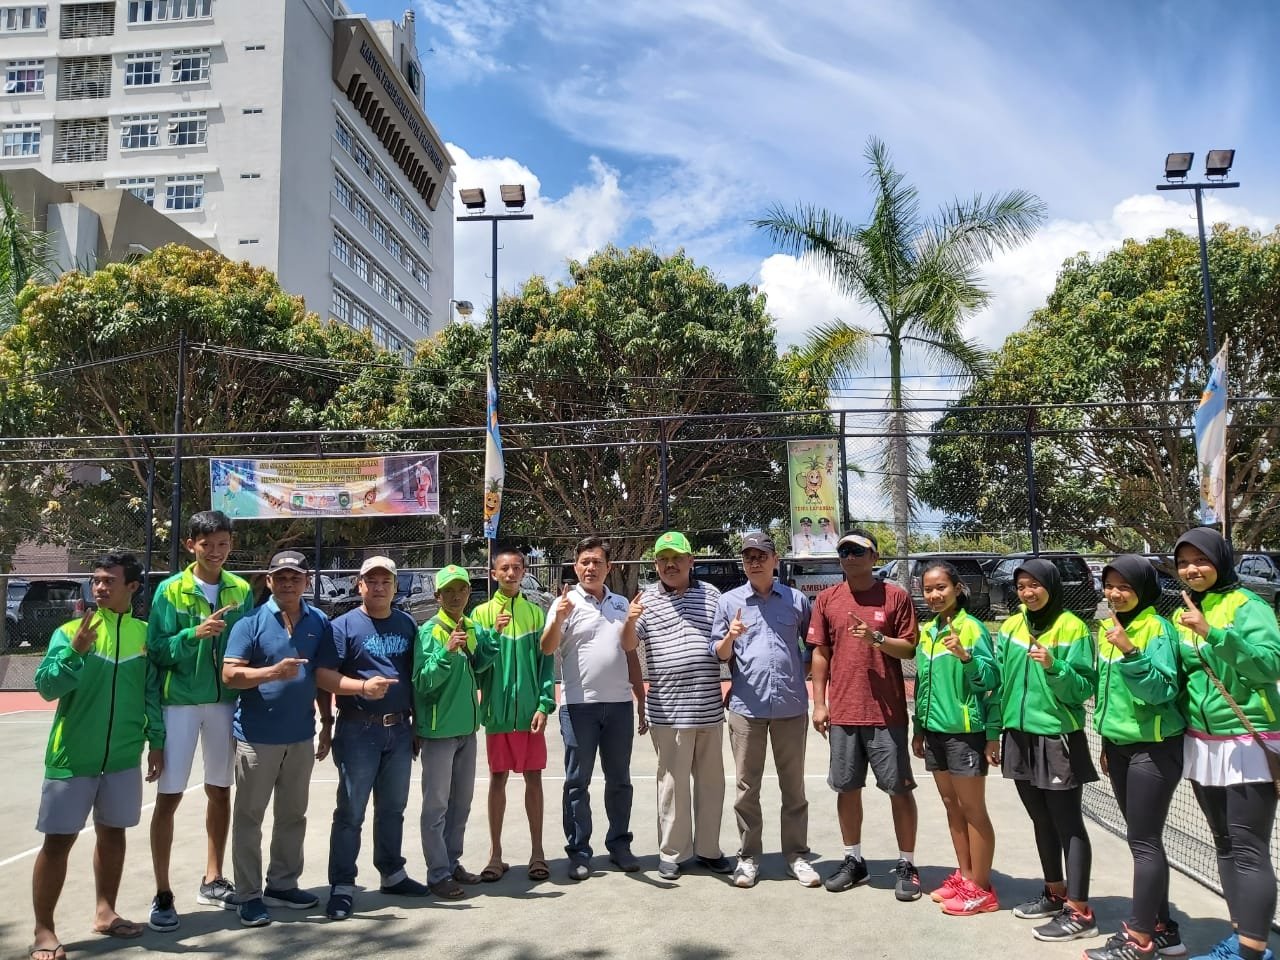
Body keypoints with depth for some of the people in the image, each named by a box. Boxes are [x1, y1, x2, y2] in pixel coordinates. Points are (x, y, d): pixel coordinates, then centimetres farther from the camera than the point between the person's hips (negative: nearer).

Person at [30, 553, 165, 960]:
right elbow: (47, 686, -12)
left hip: (123, 757, 3)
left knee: (113, 833, 13)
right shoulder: (70, 631, -5)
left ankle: (105, 912, 28)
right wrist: (75, 650, -27)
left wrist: (156, 741, 7)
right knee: (58, 840, 2)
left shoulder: (146, 633, 2)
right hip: (72, 756, -2)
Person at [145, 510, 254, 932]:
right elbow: (156, 651, -10)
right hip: (180, 702, -3)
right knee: (168, 796, -1)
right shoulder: (170, 590, -6)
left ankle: (212, 880, 26)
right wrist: (193, 634, -25)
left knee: (220, 790, 12)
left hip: (226, 700, 3)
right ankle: (162, 895, 11)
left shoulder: (242, 590, 2)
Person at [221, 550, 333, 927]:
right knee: (249, 816, 5)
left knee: (293, 815, 14)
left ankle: (282, 885, 28)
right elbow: (230, 675, -13)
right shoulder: (251, 622, -7)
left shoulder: (319, 623, 4)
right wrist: (274, 671, -27)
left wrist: (327, 722, 10)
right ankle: (248, 895, 16)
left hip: (301, 736, 4)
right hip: (257, 735, -4)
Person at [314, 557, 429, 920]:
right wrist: (362, 686, -27)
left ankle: (392, 874, 30)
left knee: (393, 808, 16)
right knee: (351, 812, 0)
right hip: (358, 731, -5)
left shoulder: (407, 624, 9)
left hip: (400, 730, 5)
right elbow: (322, 675, -13)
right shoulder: (344, 625, -6)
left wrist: (417, 722, 13)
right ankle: (342, 886, 10)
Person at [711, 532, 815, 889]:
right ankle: (748, 856, 18)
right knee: (747, 786, 7)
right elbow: (719, 654, 6)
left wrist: (817, 694, 5)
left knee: (794, 786, 10)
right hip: (746, 707, 0)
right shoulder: (728, 601, 4)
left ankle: (796, 855, 21)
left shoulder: (797, 600, 6)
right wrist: (731, 636, -15)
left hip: (791, 707, 1)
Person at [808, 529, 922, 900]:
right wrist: (819, 704, 4)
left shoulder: (895, 595, -1)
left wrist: (877, 638, -19)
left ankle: (907, 865, 18)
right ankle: (853, 860, 26)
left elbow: (910, 649, 0)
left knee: (899, 789, 4)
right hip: (842, 712, 3)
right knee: (847, 787, 11)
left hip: (887, 712, -3)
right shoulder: (827, 599, 6)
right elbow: (820, 653, 8)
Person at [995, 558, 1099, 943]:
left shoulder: (1072, 628, -10)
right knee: (1042, 822, 17)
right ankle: (1055, 893, 31)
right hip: (1020, 737, 6)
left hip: (1059, 739, -6)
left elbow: (1085, 688, -12)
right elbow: (999, 684, 11)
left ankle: (1080, 912, 7)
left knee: (1068, 825, 0)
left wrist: (1054, 668, -29)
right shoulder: (1010, 628, 7)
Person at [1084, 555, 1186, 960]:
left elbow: (1162, 690, -21)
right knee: (1145, 840, 14)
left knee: (1144, 841, -3)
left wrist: (1131, 651, -32)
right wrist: (1106, 742, 19)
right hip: (1120, 745, 8)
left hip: (1153, 748, -8)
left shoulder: (1157, 628, -14)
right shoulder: (1107, 627, 9)